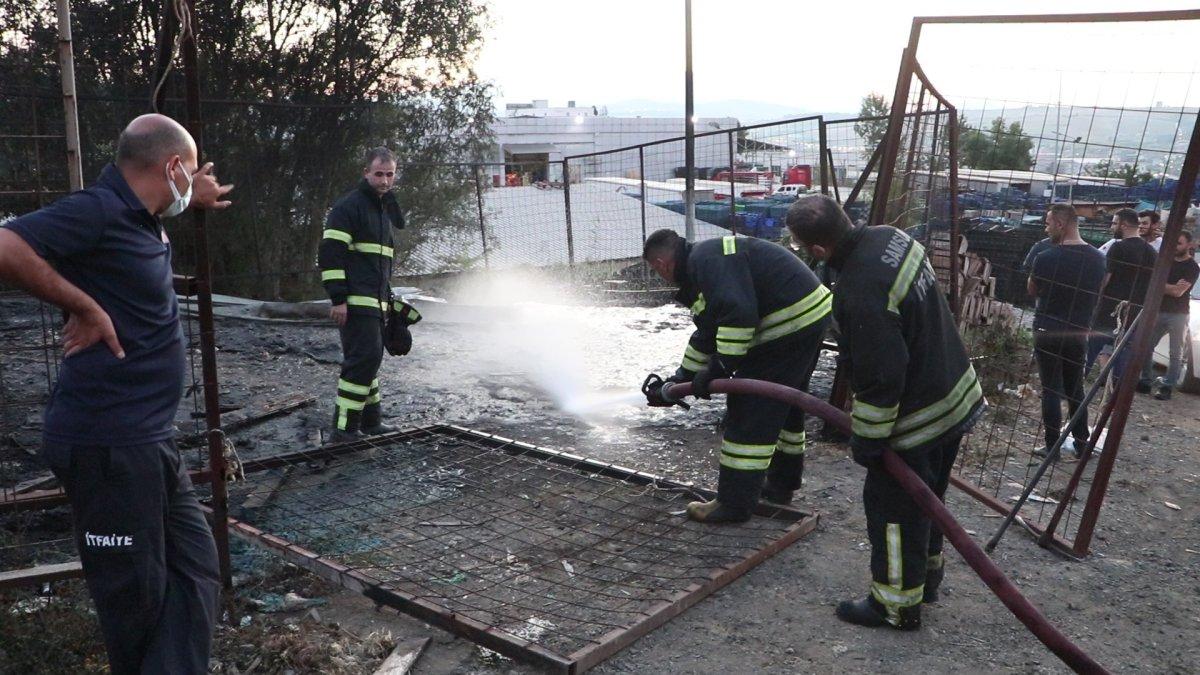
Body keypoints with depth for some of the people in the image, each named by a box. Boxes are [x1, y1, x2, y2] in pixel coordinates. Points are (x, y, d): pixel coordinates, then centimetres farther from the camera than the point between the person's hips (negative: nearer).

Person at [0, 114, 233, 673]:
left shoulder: (140, 219, 13)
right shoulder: (99, 211, -15)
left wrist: (192, 199, 33)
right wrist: (84, 307, -21)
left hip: (150, 440, 10)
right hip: (108, 444, -10)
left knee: (196, 574, 11)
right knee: (136, 596, 3)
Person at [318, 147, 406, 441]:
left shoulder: (385, 209, 20)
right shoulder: (349, 205, -9)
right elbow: (330, 253, -16)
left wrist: (387, 297, 24)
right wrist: (338, 298, -20)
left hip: (375, 301, 9)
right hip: (355, 301, -9)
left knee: (369, 358, 14)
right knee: (364, 357, -14)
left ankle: (371, 422, 23)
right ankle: (345, 427, -10)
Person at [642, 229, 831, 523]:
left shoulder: (705, 260, -15)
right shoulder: (708, 260, 20)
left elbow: (737, 314, -28)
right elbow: (708, 333, 28)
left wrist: (719, 368, -19)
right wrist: (683, 377, 30)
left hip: (790, 324, -11)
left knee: (749, 412, -5)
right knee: (785, 407, 23)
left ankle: (734, 503, 2)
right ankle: (782, 484, 37)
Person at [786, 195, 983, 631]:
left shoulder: (860, 293, -33)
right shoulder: (888, 236, -4)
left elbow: (881, 378, -28)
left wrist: (866, 439, -15)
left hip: (918, 418, -10)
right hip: (956, 395, 10)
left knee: (893, 506, 7)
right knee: (927, 496, 26)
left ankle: (897, 604, 22)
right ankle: (927, 574, 45)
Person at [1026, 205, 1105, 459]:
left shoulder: (1046, 258, -17)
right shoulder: (1097, 258, -1)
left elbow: (1032, 291, -1)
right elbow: (1097, 297, 11)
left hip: (1048, 333, -4)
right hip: (1079, 333, 5)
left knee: (1051, 390, 2)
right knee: (1075, 389, 16)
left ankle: (1052, 446, 6)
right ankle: (1081, 443, 21)